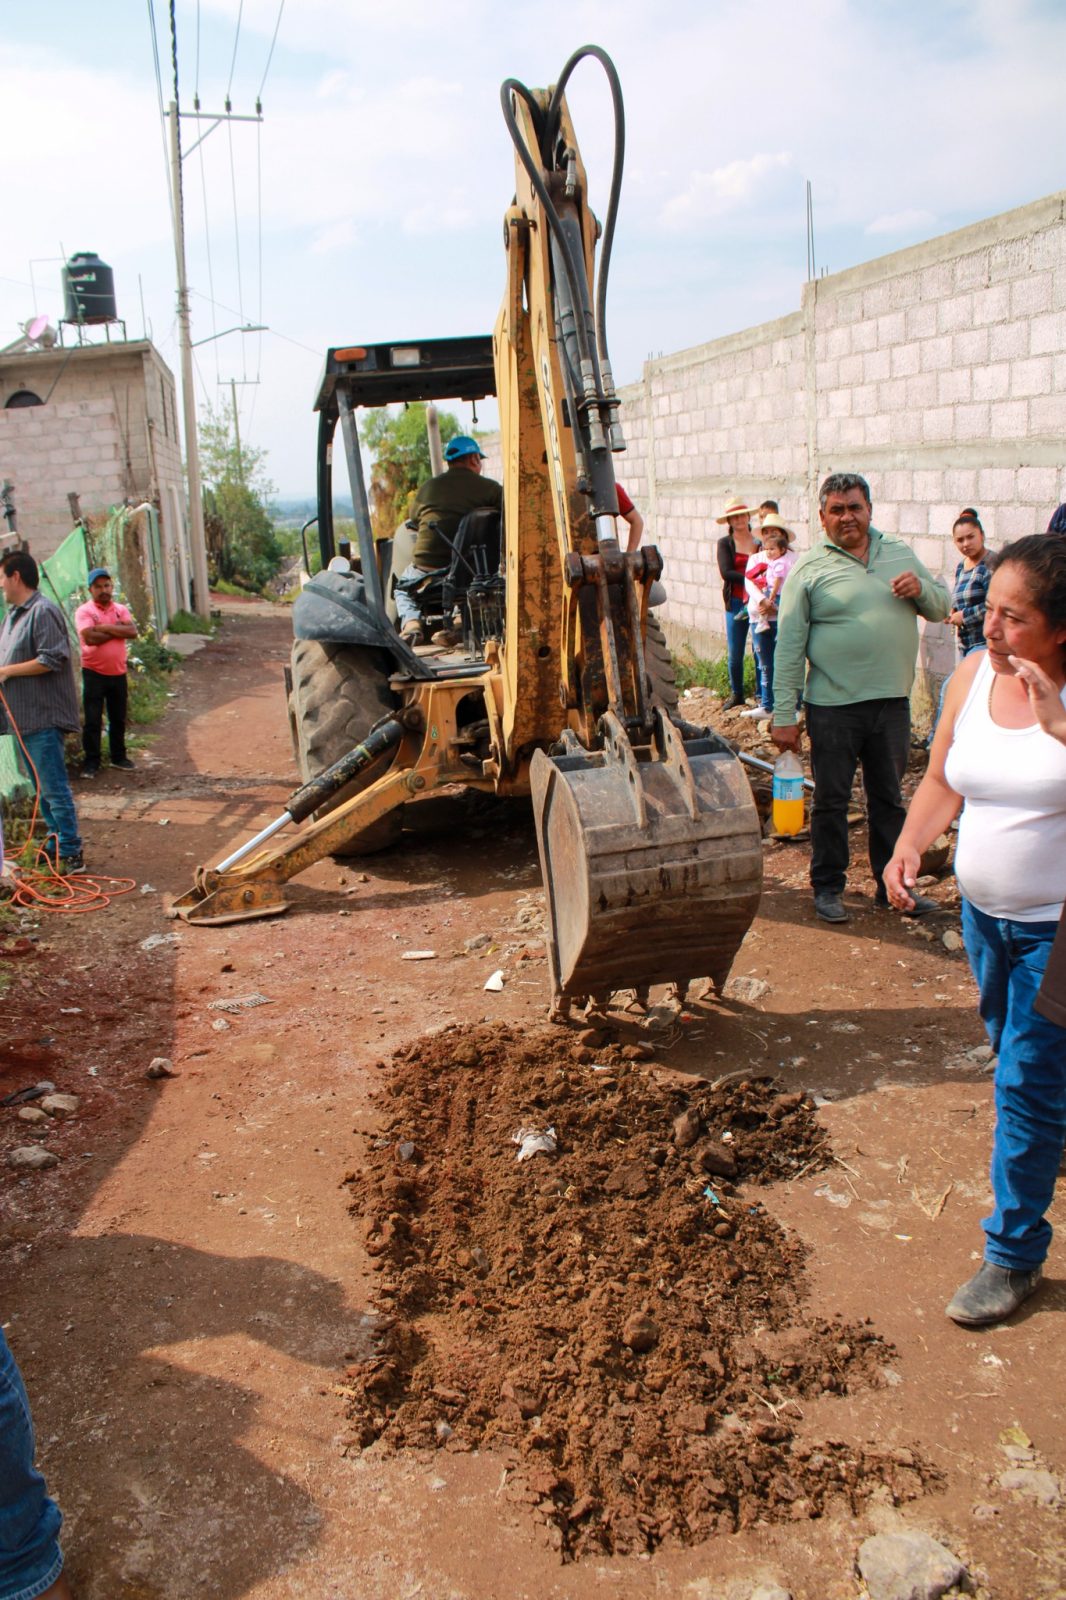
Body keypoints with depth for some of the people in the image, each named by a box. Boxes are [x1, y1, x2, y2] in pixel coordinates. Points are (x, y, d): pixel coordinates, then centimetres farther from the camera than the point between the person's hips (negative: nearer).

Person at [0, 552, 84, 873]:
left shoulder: (43, 611, -14)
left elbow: (51, 660, -21)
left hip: (43, 718, -10)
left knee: (54, 788, -7)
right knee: (43, 787, 16)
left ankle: (71, 854, -2)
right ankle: (57, 841, 26)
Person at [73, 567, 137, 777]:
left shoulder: (120, 609, 8)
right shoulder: (84, 611, -6)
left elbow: (133, 632, -9)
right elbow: (90, 637, -22)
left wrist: (105, 628, -16)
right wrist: (117, 630, -11)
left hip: (118, 673, 4)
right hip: (94, 673, -4)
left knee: (118, 719, 13)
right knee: (92, 721, -1)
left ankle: (118, 757, 26)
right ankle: (91, 762, 6)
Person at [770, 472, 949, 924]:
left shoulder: (900, 554, 10)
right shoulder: (809, 568, -4)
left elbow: (942, 608, 16)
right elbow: (788, 647, -7)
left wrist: (921, 589, -8)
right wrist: (784, 714, -11)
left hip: (892, 702, 4)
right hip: (833, 706, -4)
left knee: (890, 800, 15)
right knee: (831, 801, 6)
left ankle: (892, 885, 27)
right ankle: (827, 887, 21)